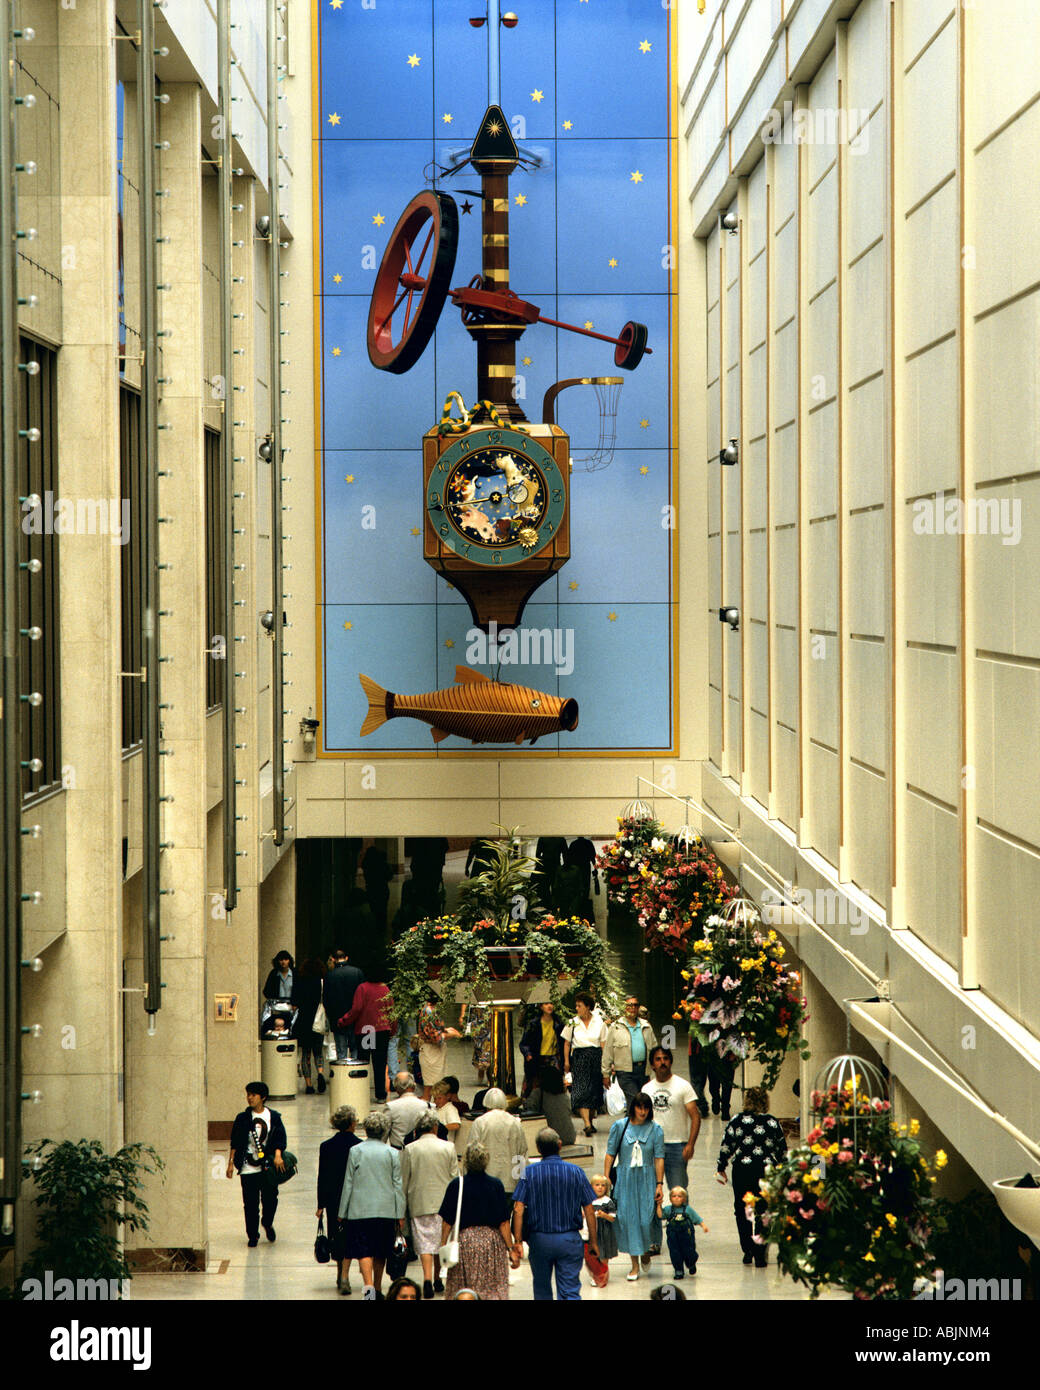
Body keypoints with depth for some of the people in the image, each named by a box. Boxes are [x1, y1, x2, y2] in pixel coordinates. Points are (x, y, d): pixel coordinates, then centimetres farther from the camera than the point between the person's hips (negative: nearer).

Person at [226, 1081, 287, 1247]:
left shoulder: (273, 1117, 4)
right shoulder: (243, 1118, 5)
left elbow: (280, 1139, 1)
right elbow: (235, 1143, 7)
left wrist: (277, 1154, -15)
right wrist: (231, 1163, 2)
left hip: (268, 1166, 0)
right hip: (248, 1167, 0)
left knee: (270, 1198, -3)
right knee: (250, 1203, -1)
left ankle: (267, 1223, 27)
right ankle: (253, 1235, 13)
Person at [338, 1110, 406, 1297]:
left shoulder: (356, 1151, -1)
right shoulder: (392, 1153, 1)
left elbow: (348, 1183, 1)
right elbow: (398, 1185, 2)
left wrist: (343, 1212, 8)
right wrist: (400, 1215, 6)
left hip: (360, 1209, -2)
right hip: (386, 1210, 2)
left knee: (363, 1250, -5)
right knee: (380, 1252, 14)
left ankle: (369, 1286, -24)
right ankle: (377, 1290, 23)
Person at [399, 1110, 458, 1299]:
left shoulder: (409, 1150, -3)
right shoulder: (448, 1147, -2)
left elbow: (403, 1181, 2)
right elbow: (455, 1177, 2)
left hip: (419, 1203, -1)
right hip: (443, 1202, 1)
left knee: (424, 1243, -2)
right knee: (440, 1240, 14)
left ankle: (428, 1280, -16)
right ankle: (437, 1279, 23)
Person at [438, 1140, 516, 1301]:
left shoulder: (456, 1185, -6)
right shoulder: (496, 1185, -4)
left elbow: (447, 1221, -3)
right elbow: (504, 1222, -5)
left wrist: (443, 1245, 6)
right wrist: (511, 1249, 0)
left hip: (465, 1239, 0)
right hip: (493, 1240, 1)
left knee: (462, 1292, 7)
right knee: (496, 1288, 5)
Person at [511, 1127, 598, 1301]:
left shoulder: (529, 1172, -4)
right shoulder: (575, 1172, -4)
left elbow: (518, 1209, -10)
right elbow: (589, 1210, -2)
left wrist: (517, 1241, -6)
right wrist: (593, 1241, 7)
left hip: (539, 1239, 1)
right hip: (570, 1240, -1)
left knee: (542, 1290, 18)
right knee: (571, 1291, -1)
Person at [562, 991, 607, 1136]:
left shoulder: (599, 1022, 3)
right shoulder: (573, 1023, 4)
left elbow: (603, 1043, 3)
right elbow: (567, 1043, 9)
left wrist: (605, 1062, -3)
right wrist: (566, 1061, 2)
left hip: (596, 1058, 1)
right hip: (579, 1058, -1)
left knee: (595, 1091, 5)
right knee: (581, 1091, -13)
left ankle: (590, 1121, 22)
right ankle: (587, 1124, -21)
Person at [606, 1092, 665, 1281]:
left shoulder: (655, 1129, -1)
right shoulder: (619, 1126, 0)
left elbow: (659, 1158, -1)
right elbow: (610, 1154, 4)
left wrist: (660, 1184, -5)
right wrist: (606, 1178, 0)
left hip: (647, 1180, 0)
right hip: (625, 1179, 1)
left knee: (646, 1219, -6)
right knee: (627, 1218, -1)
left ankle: (646, 1251, 26)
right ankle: (634, 1264, 8)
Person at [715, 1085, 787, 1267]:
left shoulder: (737, 1121, -4)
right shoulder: (773, 1123, 1)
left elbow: (726, 1147, -2)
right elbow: (782, 1150, 6)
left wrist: (721, 1169, 9)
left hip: (742, 1171, -1)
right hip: (767, 1171, 1)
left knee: (742, 1210, 13)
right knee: (763, 1211, 6)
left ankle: (748, 1250, 10)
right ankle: (760, 1255, 1)